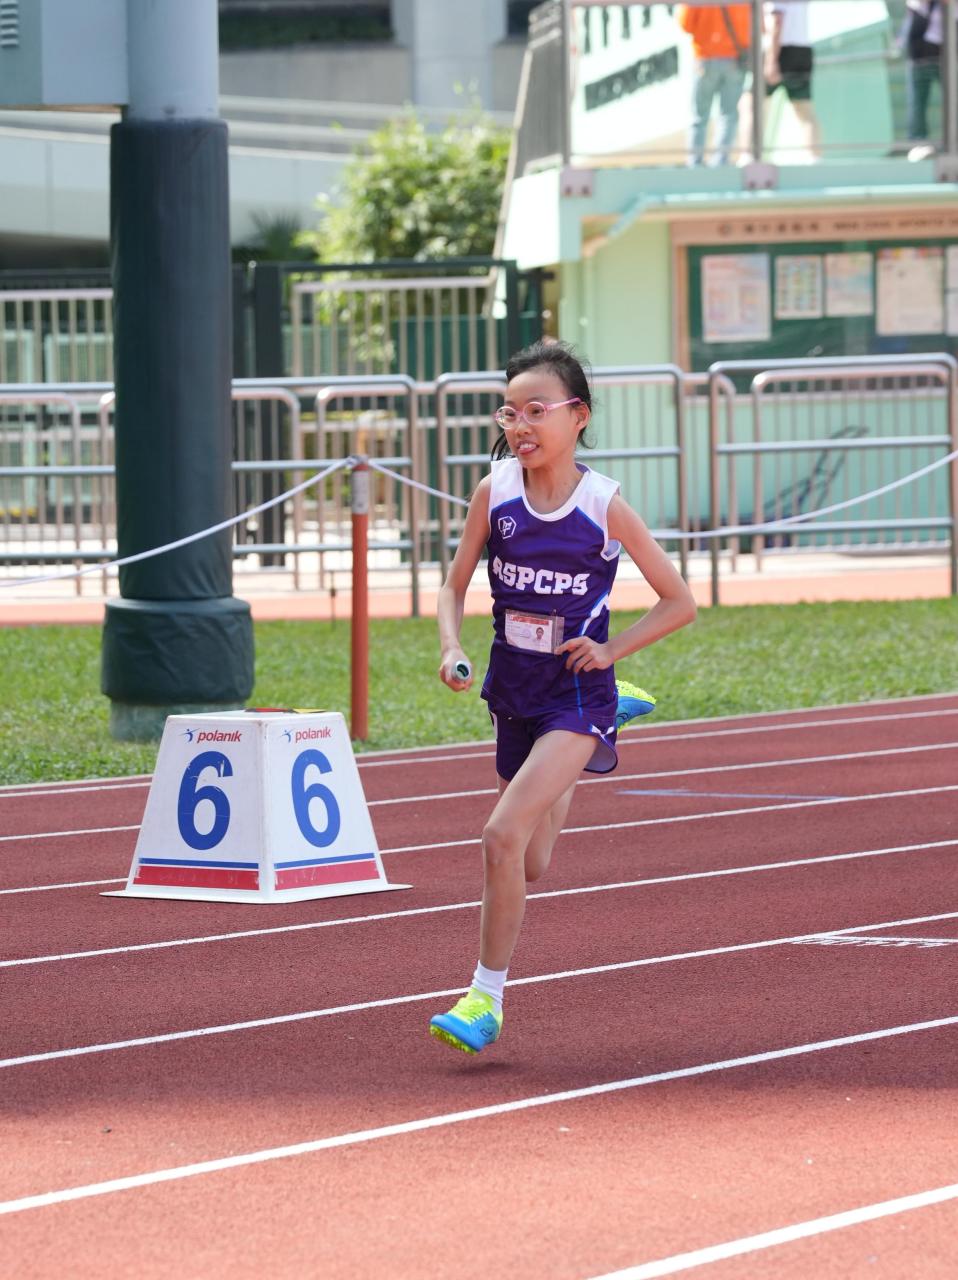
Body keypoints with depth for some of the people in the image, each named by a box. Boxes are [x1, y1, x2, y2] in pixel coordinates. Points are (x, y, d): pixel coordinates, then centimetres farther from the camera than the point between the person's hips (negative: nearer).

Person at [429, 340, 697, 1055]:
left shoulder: (605, 507, -13)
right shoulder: (495, 493, -7)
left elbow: (680, 602, -4)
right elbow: (456, 585, 4)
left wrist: (611, 650, -14)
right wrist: (452, 650, -14)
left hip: (576, 695, -5)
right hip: (514, 693, 5)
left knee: (504, 834, -22)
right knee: (531, 867, 20)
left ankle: (486, 998, -9)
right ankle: (576, 770, 53)